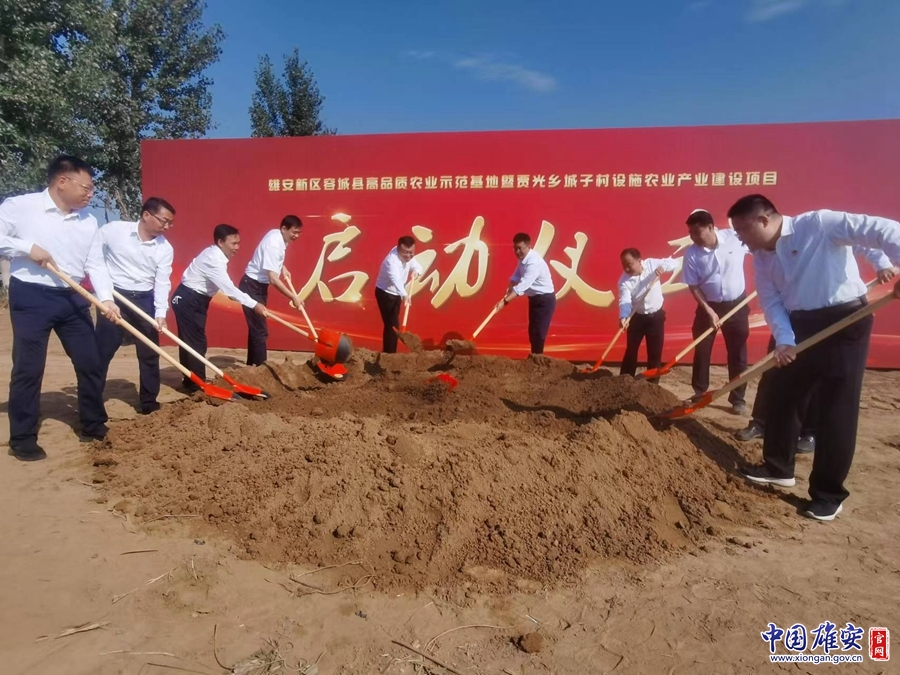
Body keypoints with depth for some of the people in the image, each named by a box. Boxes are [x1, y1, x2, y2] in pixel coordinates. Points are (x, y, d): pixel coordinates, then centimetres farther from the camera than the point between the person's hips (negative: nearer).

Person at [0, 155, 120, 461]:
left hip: (72, 298, 5)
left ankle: (93, 427, 23)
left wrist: (106, 299, -6)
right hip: (31, 297, -5)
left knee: (91, 364, 7)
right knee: (28, 368, -1)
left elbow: (95, 264, 6)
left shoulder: (88, 220, 6)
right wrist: (27, 247, -17)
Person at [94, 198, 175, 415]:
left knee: (150, 354, 6)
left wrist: (161, 313, -17)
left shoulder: (165, 248, -1)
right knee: (101, 352, 4)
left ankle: (149, 403, 18)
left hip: (144, 301, 2)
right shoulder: (113, 229, -6)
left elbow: (162, 282, -5)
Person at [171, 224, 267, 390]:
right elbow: (228, 288, -30)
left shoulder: (215, 254, 6)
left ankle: (192, 381, 27)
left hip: (194, 300, 10)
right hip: (188, 301, -10)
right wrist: (254, 305, -32)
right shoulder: (213, 259, -25)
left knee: (191, 342, 16)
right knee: (196, 343, -6)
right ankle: (197, 385, 0)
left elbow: (225, 286, 9)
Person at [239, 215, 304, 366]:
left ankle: (253, 364, 27)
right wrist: (293, 297, -26)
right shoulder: (274, 244, -27)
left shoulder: (278, 236, 2)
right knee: (260, 330, -9)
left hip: (259, 285, 10)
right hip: (252, 286, -10)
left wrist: (283, 268, 8)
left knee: (256, 327, 17)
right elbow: (273, 279, -30)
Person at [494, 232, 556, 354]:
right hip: (534, 298, 9)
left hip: (545, 299, -9)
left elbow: (522, 285, -36)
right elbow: (516, 277, 8)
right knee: (532, 331, 15)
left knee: (538, 333, -7)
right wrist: (509, 290, -10)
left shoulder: (534, 262, -30)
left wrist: (504, 301, -41)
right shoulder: (523, 258, -1)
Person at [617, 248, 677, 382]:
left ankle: (652, 384, 17)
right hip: (636, 317, -1)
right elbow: (624, 301, -27)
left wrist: (663, 267, -29)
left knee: (655, 352, 6)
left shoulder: (651, 264, -11)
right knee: (631, 351, 6)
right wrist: (623, 317, -46)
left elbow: (673, 263, -6)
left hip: (656, 316, 1)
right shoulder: (624, 281, -16)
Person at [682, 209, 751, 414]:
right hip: (709, 306, 1)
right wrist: (709, 311, -14)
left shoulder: (735, 238, -13)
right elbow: (693, 286, -8)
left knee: (738, 353, 6)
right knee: (701, 352, 5)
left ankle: (738, 399, 17)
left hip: (737, 304, 0)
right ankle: (699, 394, 21)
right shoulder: (691, 254, -12)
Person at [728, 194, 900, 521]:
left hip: (845, 321, -7)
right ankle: (778, 468, 31)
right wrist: (783, 339, -15)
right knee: (780, 396, 12)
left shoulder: (819, 224, -15)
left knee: (837, 408, -1)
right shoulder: (761, 256, 6)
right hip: (801, 326, 7)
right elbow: (771, 302, 1)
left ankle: (828, 494, 11)